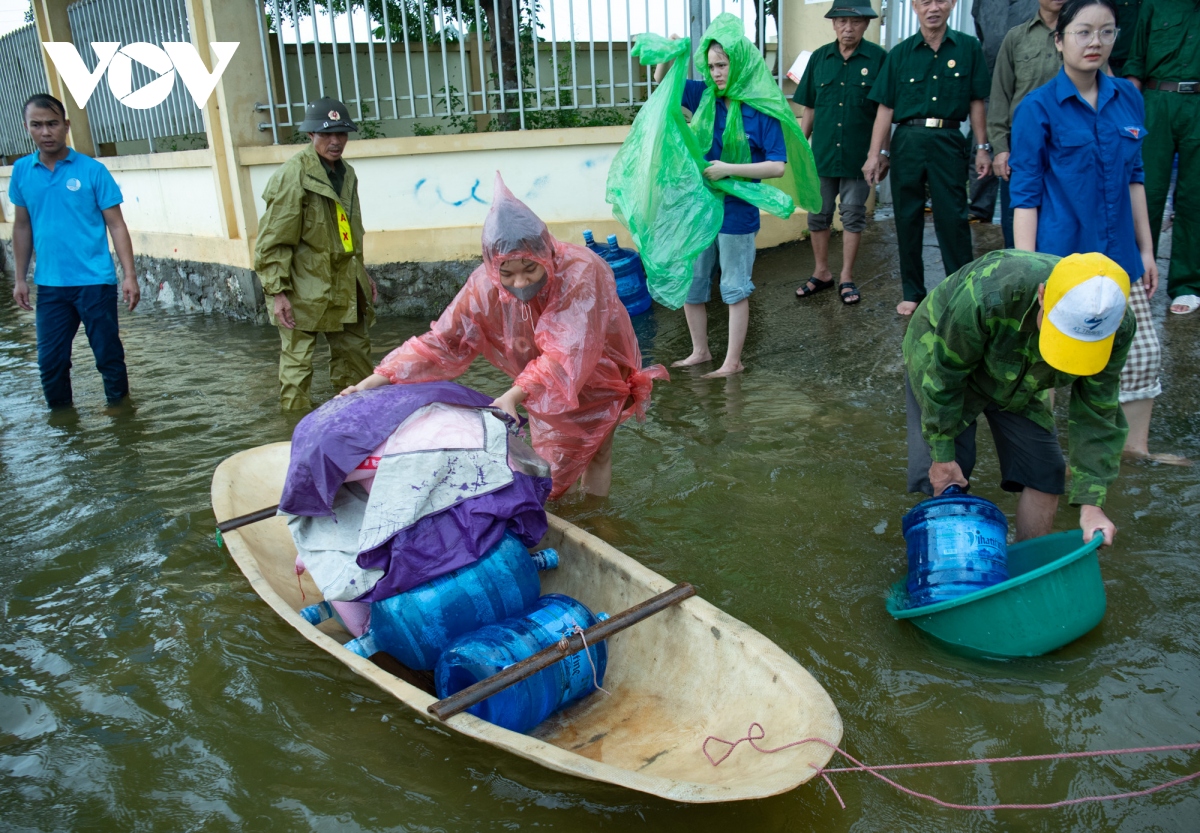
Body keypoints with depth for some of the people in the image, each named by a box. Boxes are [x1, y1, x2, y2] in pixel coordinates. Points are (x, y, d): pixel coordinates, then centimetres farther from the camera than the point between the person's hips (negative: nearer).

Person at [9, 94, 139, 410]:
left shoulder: (92, 170, -5)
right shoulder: (21, 171, 5)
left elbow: (116, 224, -4)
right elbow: (22, 226, 14)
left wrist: (130, 275, -11)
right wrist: (20, 278, 13)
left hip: (95, 282, -3)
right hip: (49, 286, 4)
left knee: (108, 354, 5)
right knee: (50, 359, 9)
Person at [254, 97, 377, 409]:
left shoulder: (346, 173, 11)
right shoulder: (292, 175, -13)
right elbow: (273, 240, -15)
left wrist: (363, 275, 21)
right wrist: (277, 292, -19)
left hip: (345, 286, 8)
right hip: (305, 289, -8)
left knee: (356, 351, 16)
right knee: (297, 360, -1)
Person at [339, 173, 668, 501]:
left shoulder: (580, 273, -37)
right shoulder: (485, 285, -23)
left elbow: (567, 355, -44)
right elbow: (443, 342, -20)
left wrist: (514, 396, -57)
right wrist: (377, 380, -28)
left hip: (598, 376, -3)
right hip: (545, 388, 4)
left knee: (593, 456, 4)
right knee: (547, 465, 13)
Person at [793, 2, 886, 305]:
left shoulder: (878, 58, -5)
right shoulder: (819, 58, 4)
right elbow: (809, 109, 10)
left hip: (858, 155, -3)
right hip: (822, 154, 3)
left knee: (853, 216, 6)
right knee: (817, 215, 9)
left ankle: (847, 277, 17)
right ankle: (822, 272, 24)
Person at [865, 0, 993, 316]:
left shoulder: (968, 48, 5)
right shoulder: (900, 53, 6)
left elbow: (976, 102, 5)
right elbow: (885, 107, 5)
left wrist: (982, 147, 2)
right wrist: (876, 154, 0)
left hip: (948, 142, -1)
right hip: (907, 141, 1)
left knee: (953, 218, -1)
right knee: (907, 218, 6)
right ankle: (912, 292, 17)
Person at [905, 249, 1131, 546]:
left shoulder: (1117, 328, -28)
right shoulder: (986, 297, -44)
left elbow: (1095, 415, -17)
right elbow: (944, 378, -29)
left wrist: (1091, 503, -23)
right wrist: (943, 454, -19)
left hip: (1019, 382, 4)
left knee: (1044, 476, -1)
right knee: (942, 481, -10)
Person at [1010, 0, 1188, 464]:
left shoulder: (1127, 99, 7)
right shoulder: (1038, 108, -9)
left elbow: (1134, 178, 13)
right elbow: (1025, 195, -10)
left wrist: (1146, 250, 12)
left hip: (1118, 256, 6)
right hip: (1060, 258, -5)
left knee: (1143, 353, 12)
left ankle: (1135, 445, 31)